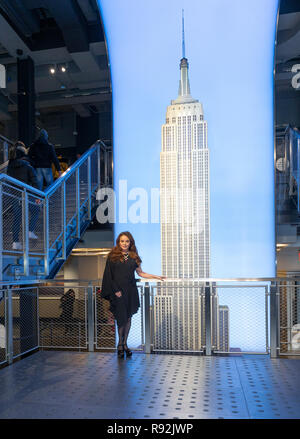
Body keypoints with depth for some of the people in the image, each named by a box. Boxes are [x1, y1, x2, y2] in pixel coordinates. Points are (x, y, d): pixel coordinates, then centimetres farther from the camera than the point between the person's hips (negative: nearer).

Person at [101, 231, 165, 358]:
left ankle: (124, 344, 22)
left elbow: (140, 273, 15)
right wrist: (115, 290, -10)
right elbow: (108, 275, -3)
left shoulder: (133, 257, 8)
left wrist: (155, 276, 8)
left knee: (128, 318, 8)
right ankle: (120, 344, 17)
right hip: (118, 292, -3)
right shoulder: (113, 256, -2)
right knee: (121, 318, -2)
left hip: (130, 291, 3)